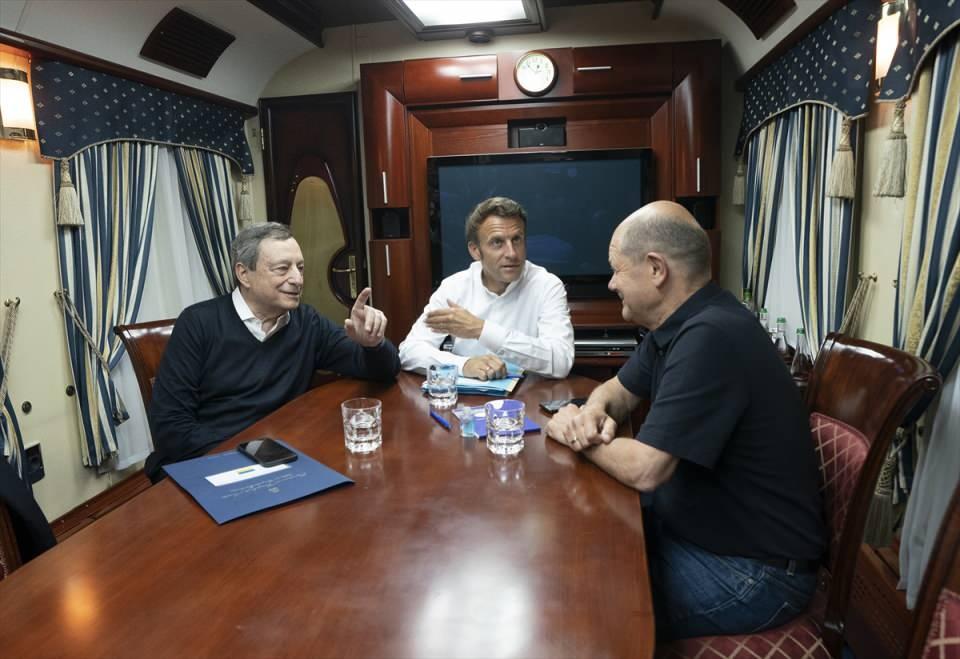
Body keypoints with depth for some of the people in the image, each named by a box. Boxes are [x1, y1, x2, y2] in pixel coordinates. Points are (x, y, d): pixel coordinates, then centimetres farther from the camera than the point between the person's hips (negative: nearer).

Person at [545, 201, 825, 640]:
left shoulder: (709, 338, -30)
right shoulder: (678, 324, 3)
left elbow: (643, 470, -30)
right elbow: (620, 388, 15)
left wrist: (577, 434, -10)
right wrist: (595, 412, -9)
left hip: (752, 570, -9)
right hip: (694, 523, 9)